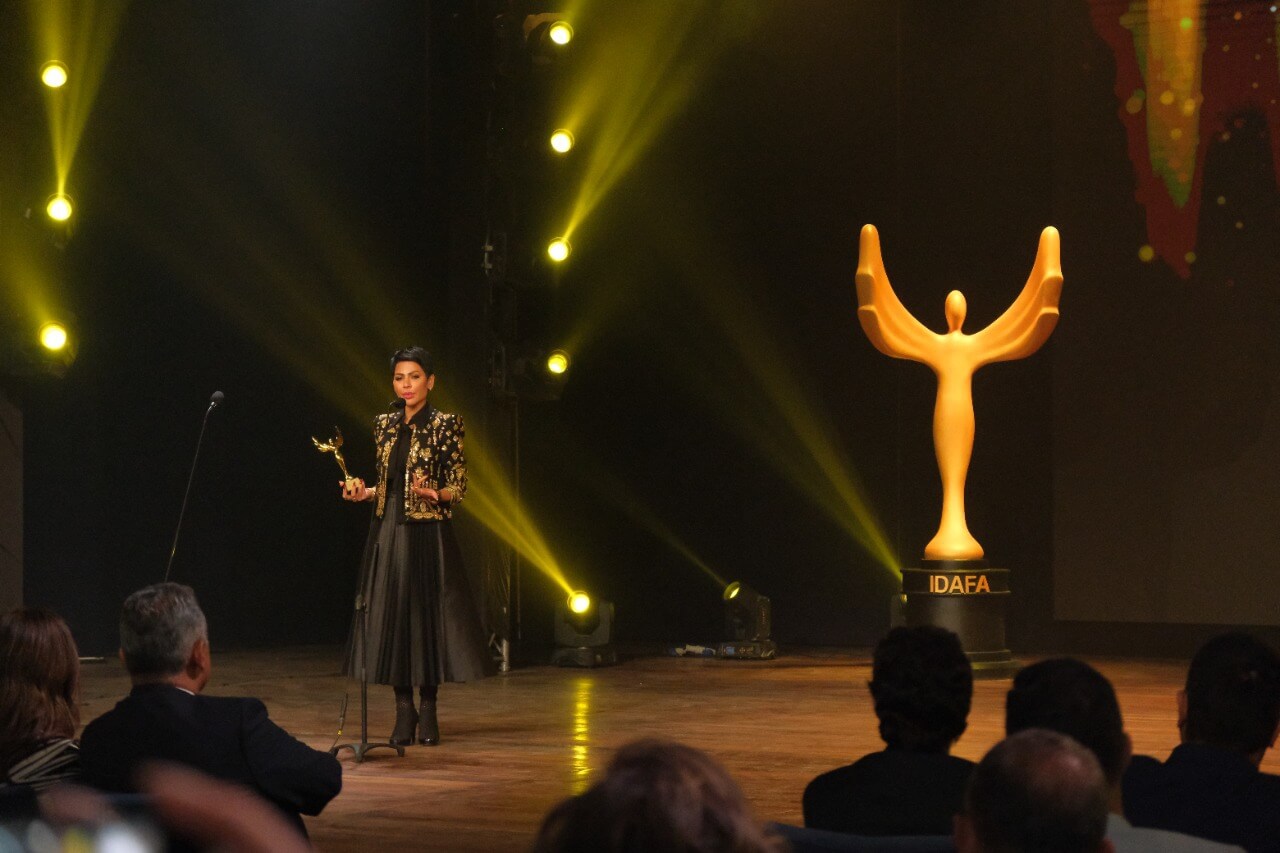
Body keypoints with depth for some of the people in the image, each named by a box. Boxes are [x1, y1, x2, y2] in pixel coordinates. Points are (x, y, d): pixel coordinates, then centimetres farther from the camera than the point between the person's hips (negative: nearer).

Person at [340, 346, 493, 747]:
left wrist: (433, 494, -24)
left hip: (426, 533, -5)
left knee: (427, 610, -4)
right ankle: (403, 710, 9)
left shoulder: (445, 425, -4)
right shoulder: (385, 425, 11)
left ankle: (428, 708, 7)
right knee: (389, 615, 2)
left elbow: (458, 486, -5)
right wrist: (363, 492, 1)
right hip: (387, 530, 5)